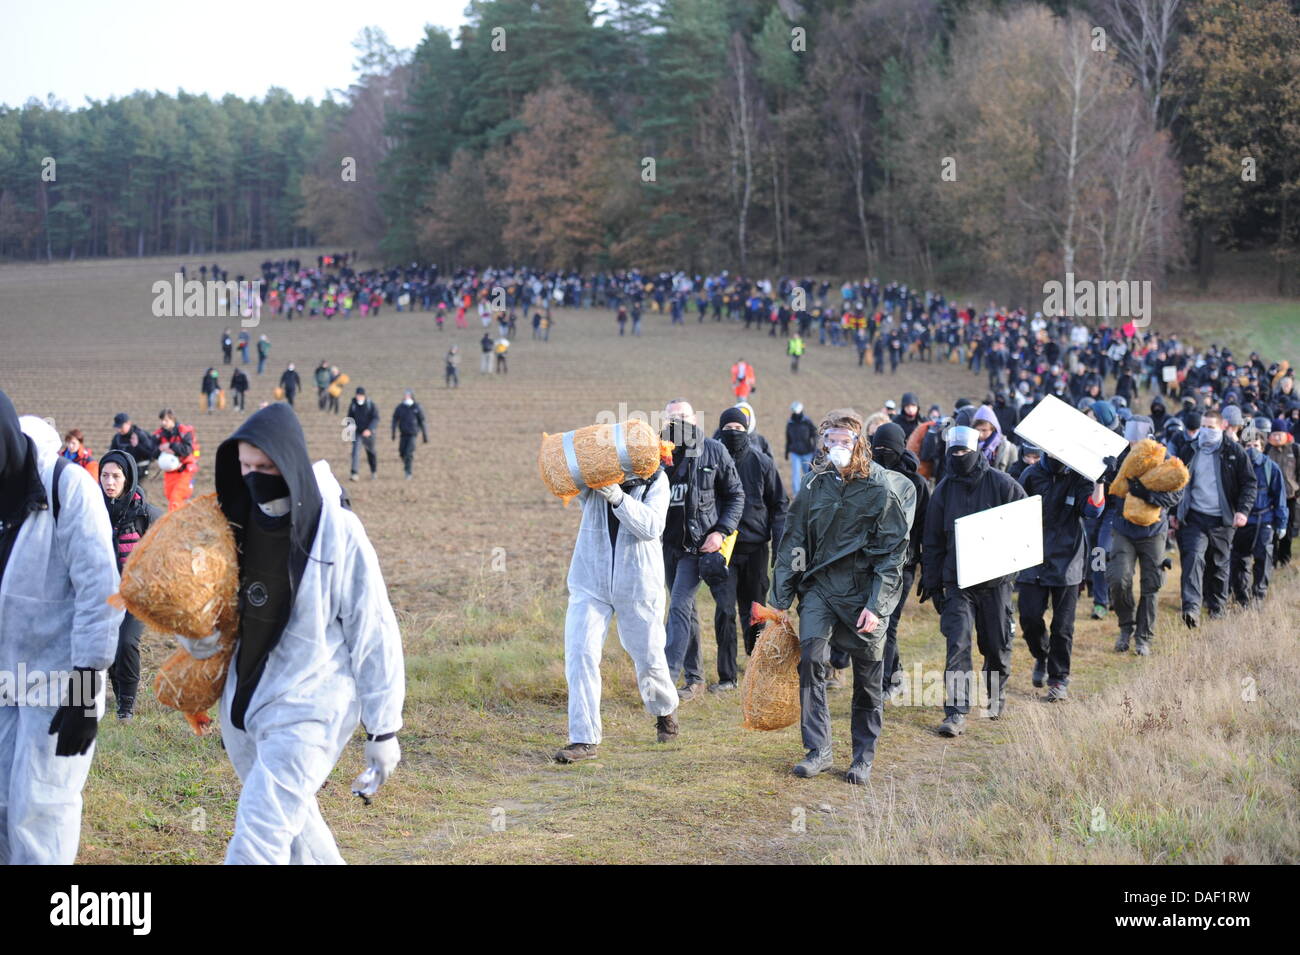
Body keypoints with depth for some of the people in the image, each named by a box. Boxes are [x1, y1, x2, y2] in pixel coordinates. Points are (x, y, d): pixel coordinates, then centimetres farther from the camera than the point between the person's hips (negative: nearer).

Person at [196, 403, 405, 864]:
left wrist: (383, 729, -9)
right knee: (294, 825, 22)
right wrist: (194, 635, -7)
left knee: (257, 840, -14)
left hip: (307, 712, -7)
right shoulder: (239, 525, 1)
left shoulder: (337, 534, -16)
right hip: (247, 703, 7)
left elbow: (373, 634, -11)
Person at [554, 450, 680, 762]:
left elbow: (651, 526, -20)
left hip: (637, 585, 0)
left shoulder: (655, 480, -7)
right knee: (580, 655, -11)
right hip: (590, 582, 0)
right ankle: (584, 740, -7)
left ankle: (665, 711, 44)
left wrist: (617, 497, -33)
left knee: (648, 657, 12)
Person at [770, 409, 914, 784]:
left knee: (868, 677, 5)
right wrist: (781, 598, 8)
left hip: (864, 590, -3)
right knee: (811, 660, -13)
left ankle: (864, 756, 19)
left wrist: (876, 605, -15)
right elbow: (793, 541, 10)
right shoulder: (814, 483, 4)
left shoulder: (884, 488, -8)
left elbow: (892, 552, -8)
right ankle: (818, 750, -5)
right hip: (819, 585, 3)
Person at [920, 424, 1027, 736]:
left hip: (995, 580, -1)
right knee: (958, 643, -12)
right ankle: (956, 713, -14)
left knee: (996, 645, 10)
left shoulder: (1001, 484, -4)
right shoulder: (943, 491, 4)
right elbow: (932, 541, 10)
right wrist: (932, 583, 7)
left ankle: (996, 697, 36)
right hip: (957, 582, 1)